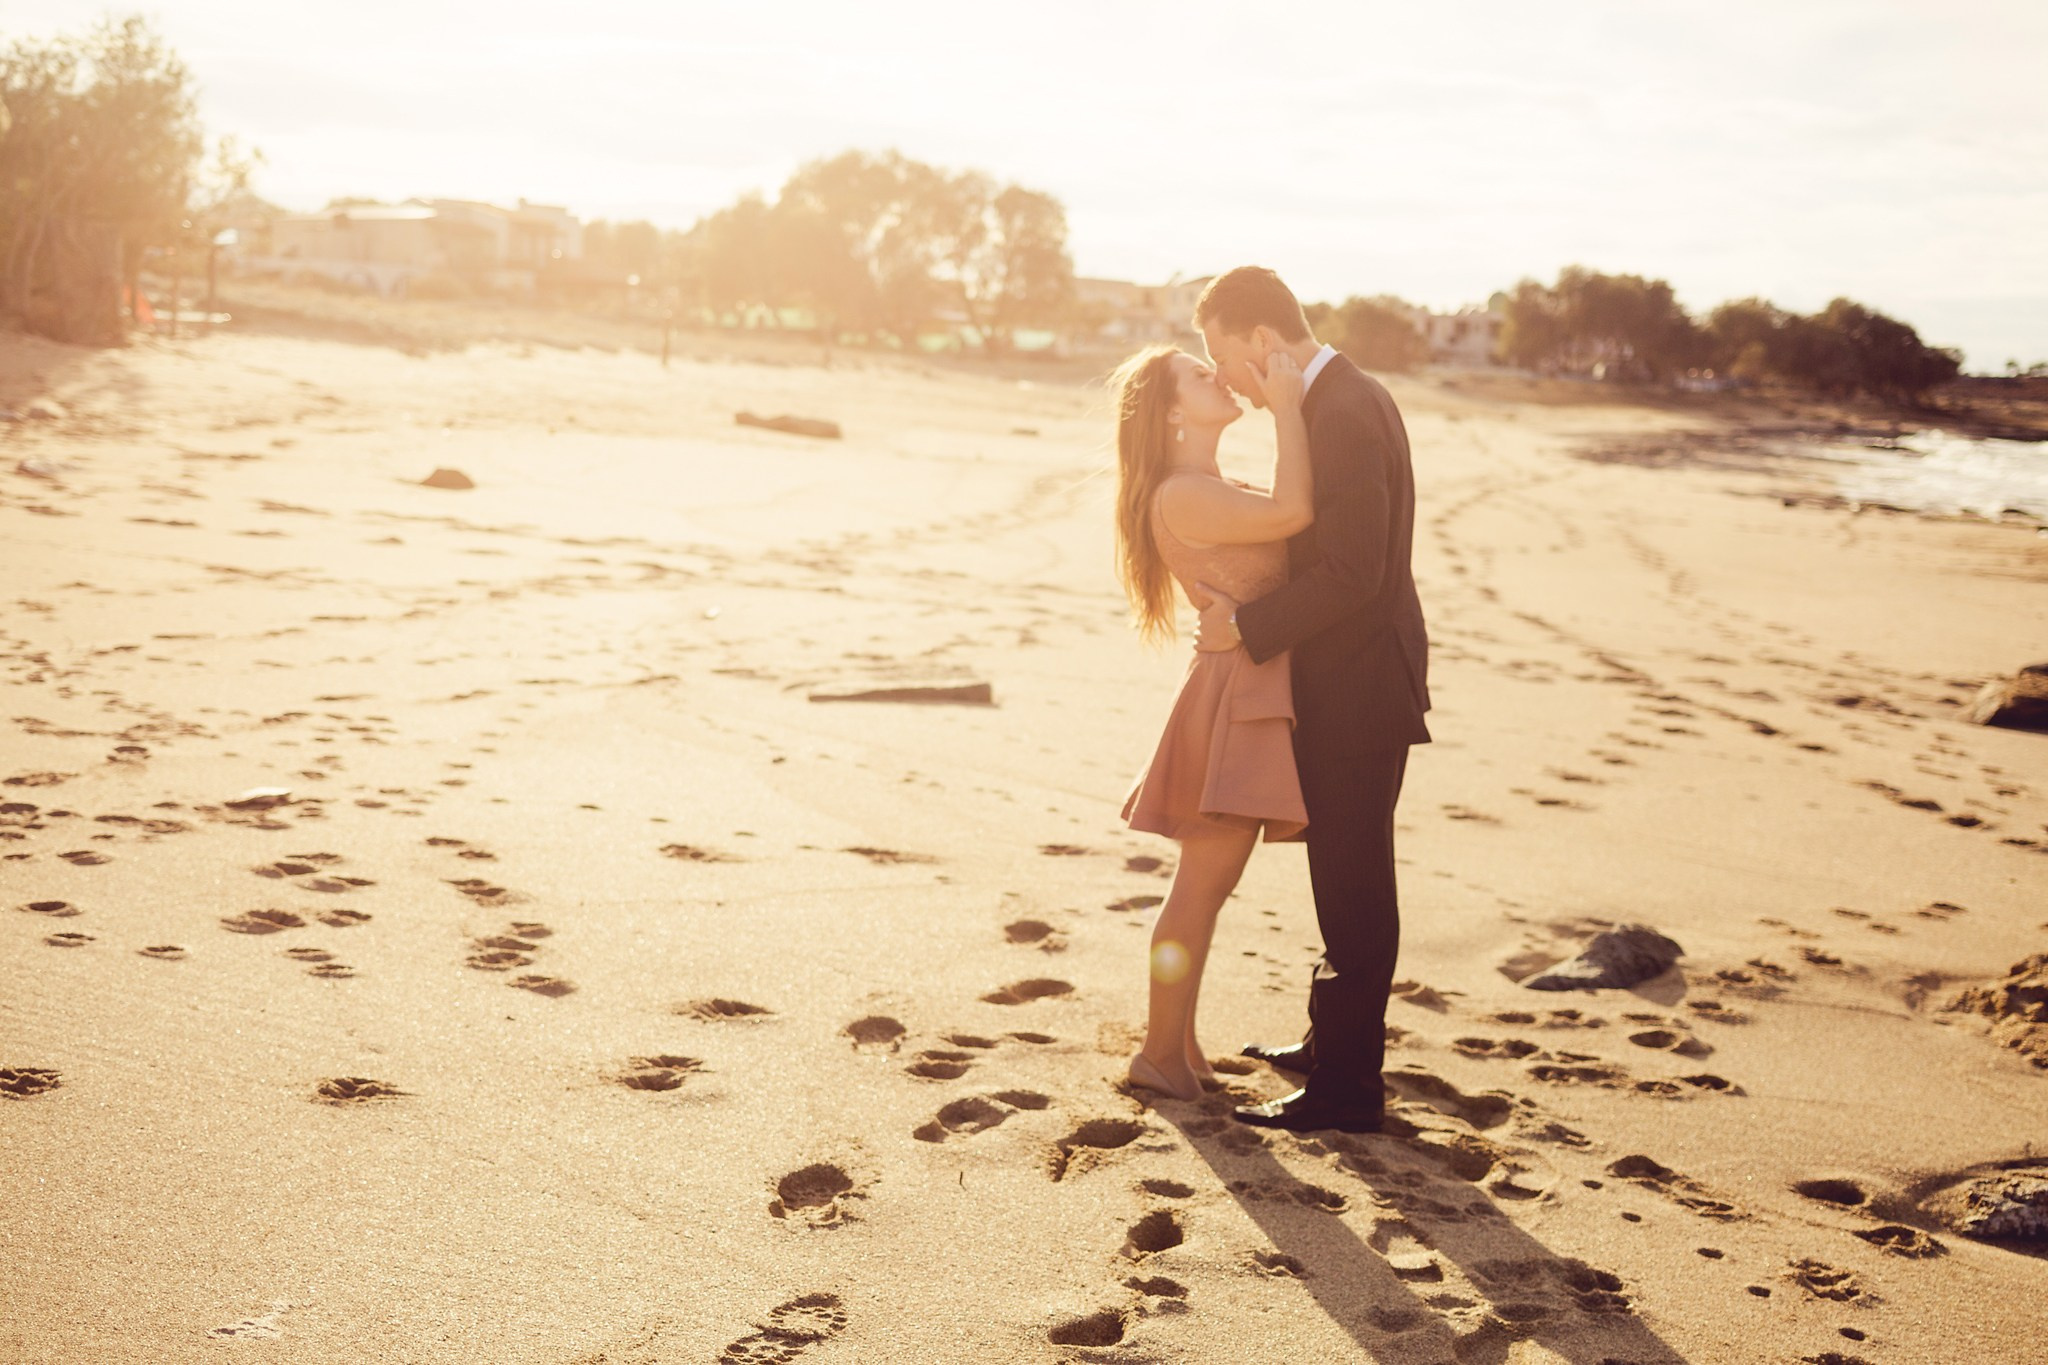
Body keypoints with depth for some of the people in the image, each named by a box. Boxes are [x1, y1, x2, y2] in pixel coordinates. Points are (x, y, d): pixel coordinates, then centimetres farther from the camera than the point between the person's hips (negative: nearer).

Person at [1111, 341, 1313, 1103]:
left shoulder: (1216, 492, 18)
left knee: (1207, 887, 14)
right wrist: (1286, 406, -18)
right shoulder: (1181, 497, -16)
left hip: (1255, 697, 10)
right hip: (1234, 692, -10)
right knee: (1201, 887, -4)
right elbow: (1293, 512, -27)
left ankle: (1178, 1044, 23)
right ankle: (1161, 1054, 4)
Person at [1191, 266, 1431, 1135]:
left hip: (1358, 689, -10)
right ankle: (1336, 1042, 33)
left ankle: (1346, 1087, 6)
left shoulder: (1344, 417, -21)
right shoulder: (1346, 400, 11)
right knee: (1346, 883, 20)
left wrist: (1247, 626, -18)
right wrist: (1247, 605, 10)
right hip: (1348, 682, 10)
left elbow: (1351, 574, -26)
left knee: (1353, 890, -2)